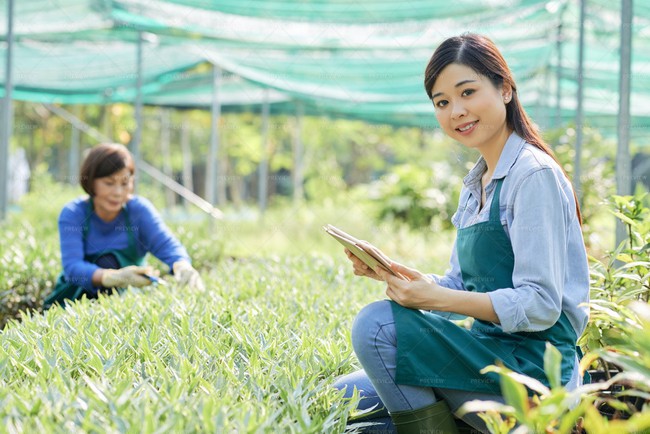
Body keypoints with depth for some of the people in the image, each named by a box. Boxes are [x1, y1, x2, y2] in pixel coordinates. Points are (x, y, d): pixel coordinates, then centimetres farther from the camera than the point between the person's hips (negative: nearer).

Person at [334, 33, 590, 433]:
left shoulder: (534, 175, -13)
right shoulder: (475, 183, 15)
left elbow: (541, 306, -19)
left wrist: (437, 298, -24)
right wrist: (389, 272, 0)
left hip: (534, 365, -9)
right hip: (492, 355, 9)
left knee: (377, 324, -24)